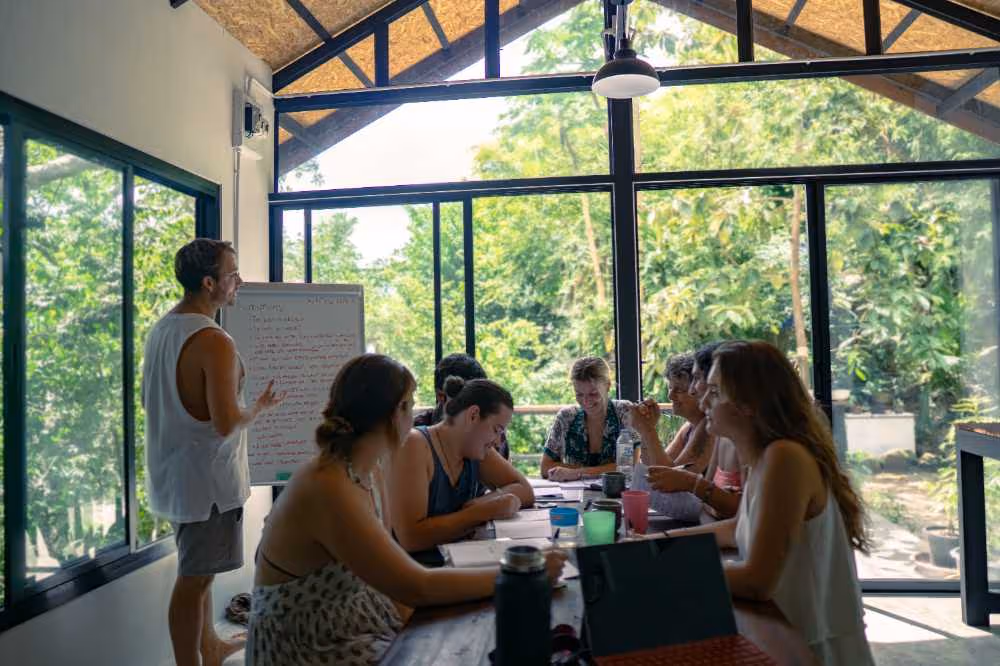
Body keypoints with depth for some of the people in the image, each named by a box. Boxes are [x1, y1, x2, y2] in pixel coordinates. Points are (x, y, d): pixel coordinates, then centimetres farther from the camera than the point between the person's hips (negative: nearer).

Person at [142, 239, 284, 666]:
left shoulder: (160, 330, 6)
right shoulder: (214, 341, -22)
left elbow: (150, 400, 16)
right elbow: (227, 423, -26)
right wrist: (259, 408, -8)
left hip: (174, 471, 10)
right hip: (206, 477, -10)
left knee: (198, 569, 22)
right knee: (195, 577, 2)